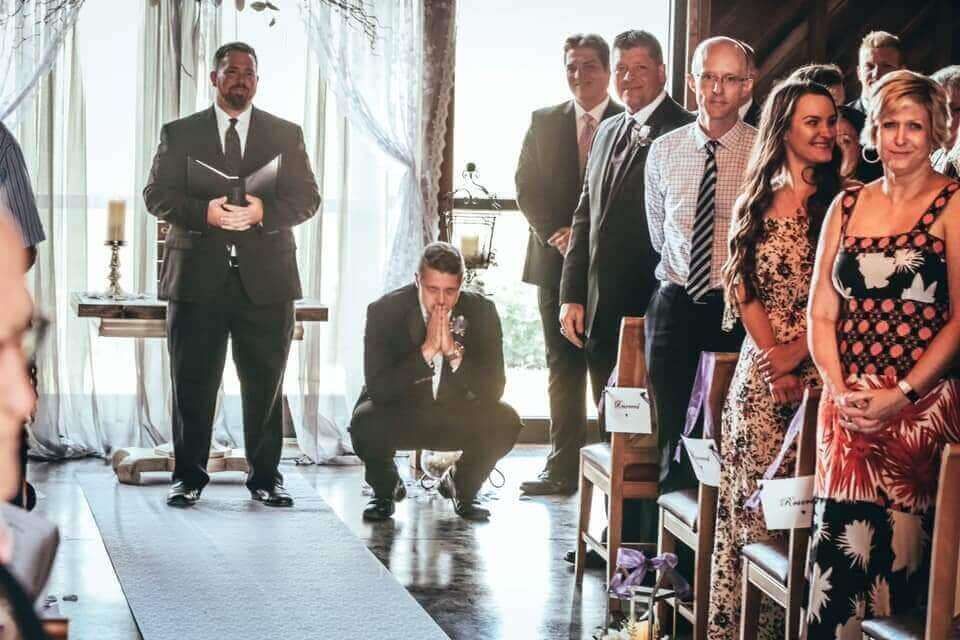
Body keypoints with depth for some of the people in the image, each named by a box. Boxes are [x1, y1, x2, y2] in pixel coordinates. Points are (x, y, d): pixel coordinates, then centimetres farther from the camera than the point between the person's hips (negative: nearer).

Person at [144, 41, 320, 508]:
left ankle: (266, 478, 11)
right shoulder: (179, 134, 10)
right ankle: (189, 477, 10)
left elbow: (307, 198, 5)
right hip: (198, 277, -1)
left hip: (265, 279, 1)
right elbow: (156, 195, 3)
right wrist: (204, 212, -15)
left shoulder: (286, 135, 12)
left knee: (265, 385, 3)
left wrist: (263, 211, -14)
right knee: (193, 386, 1)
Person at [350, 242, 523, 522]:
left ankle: (461, 485, 7)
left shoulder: (481, 311, -12)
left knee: (505, 421, -25)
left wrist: (454, 352, -33)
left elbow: (493, 389, -17)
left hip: (456, 417, 2)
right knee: (365, 422, -34)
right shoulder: (384, 311, -18)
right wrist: (427, 350, -35)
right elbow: (377, 388, -26)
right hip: (400, 417, -2)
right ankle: (385, 489, 2)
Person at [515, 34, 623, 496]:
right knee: (563, 367, 4)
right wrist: (557, 234, -8)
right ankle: (564, 466, 7)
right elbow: (527, 188, 6)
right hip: (557, 261, 3)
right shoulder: (544, 123, 10)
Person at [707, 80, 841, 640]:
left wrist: (796, 354, -10)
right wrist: (773, 358, -7)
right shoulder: (755, 203, 11)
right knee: (751, 502, 2)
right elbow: (744, 289, 5)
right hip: (761, 372, 2)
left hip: (820, 369, -2)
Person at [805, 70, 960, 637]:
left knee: (903, 552, -5)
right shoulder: (847, 206, 13)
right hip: (847, 411, 4)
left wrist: (902, 395, -15)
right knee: (840, 550, -1)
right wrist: (841, 393, -3)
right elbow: (821, 314, 11)